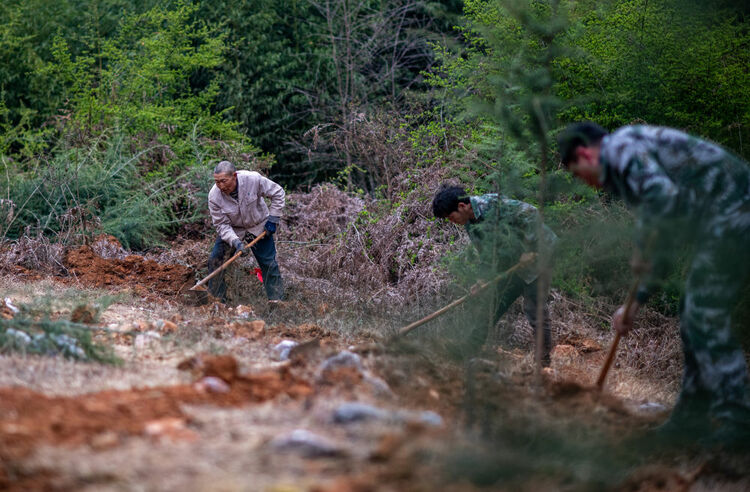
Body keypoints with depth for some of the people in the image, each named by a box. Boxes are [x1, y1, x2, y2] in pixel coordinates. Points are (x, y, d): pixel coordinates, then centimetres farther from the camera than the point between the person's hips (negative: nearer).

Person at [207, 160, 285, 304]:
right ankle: (216, 299, -1)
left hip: (259, 227, -1)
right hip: (232, 230, 1)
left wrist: (273, 219, -13)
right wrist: (235, 242, -33)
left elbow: (277, 193, -12)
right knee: (215, 259, -12)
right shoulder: (214, 196, -25)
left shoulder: (253, 179, -29)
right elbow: (222, 224, -18)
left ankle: (276, 300, 9)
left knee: (269, 263, -3)